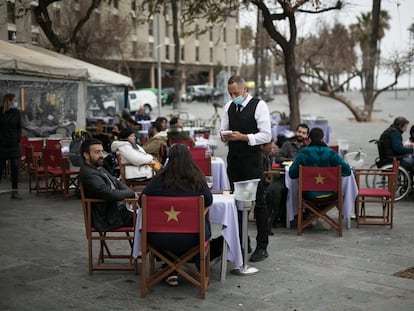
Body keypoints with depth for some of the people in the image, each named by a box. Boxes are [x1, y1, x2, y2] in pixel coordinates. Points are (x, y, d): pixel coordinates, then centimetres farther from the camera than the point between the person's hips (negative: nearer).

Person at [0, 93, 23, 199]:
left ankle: (15, 191, 6)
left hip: (14, 144, 3)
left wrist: (18, 138, -1)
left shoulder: (16, 112, 4)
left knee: (15, 167, 0)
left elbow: (19, 127, 9)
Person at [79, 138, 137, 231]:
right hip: (108, 218, -10)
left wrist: (133, 193, 0)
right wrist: (132, 194, -11)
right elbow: (110, 194, -26)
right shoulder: (88, 174, -19)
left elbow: (117, 182, 19)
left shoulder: (99, 168, 12)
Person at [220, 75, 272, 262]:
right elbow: (223, 131, 18)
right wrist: (224, 136, -6)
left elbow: (266, 136, -12)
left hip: (252, 161, -6)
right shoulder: (229, 106, 11)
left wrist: (243, 137, -21)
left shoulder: (259, 106, -8)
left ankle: (262, 246, 6)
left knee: (258, 202, -2)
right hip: (234, 160, 6)